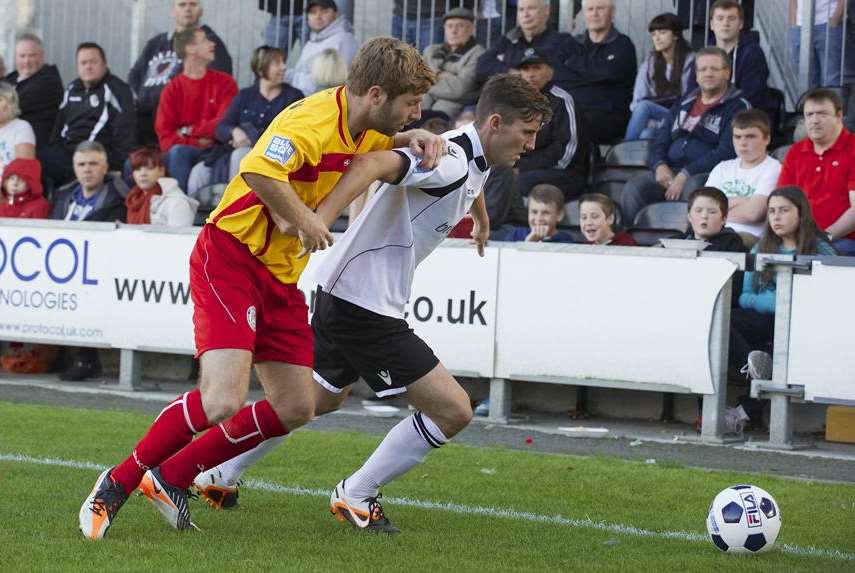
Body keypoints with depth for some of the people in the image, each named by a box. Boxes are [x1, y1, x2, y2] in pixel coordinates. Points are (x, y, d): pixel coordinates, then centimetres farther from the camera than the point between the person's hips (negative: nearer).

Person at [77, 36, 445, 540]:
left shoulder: (362, 127, 6)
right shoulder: (315, 121, -23)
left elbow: (380, 143, 31)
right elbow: (259, 171, -39)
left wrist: (415, 138, 10)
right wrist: (304, 219, -26)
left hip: (282, 273, 9)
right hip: (230, 257, -9)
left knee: (295, 409, 5)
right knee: (223, 402, -22)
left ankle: (170, 478, 18)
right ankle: (119, 482, -1)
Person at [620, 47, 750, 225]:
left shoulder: (738, 108, 2)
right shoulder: (684, 105, 23)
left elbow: (726, 152, -10)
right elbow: (661, 143, 22)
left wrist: (685, 175, -18)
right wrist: (660, 166, -3)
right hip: (670, 171, 5)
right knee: (634, 188, -22)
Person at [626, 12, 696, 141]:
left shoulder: (690, 62, -3)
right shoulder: (649, 64, 12)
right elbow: (637, 102, 8)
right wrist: (648, 120, -14)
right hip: (655, 125, 4)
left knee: (645, 106, -30)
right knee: (646, 134, -32)